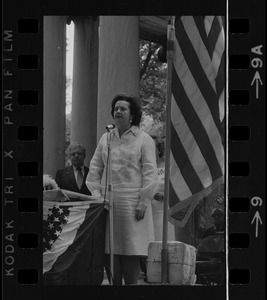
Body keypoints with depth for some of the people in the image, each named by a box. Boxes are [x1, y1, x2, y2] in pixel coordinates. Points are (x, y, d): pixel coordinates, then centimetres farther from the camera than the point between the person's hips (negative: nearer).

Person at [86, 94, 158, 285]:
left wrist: (144, 201, -10)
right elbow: (95, 169, 16)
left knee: (131, 251, -5)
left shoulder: (144, 139, 2)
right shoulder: (105, 138, 15)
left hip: (132, 202, -4)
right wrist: (96, 194, 4)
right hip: (108, 202, 4)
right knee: (110, 250, 1)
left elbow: (150, 172, -3)